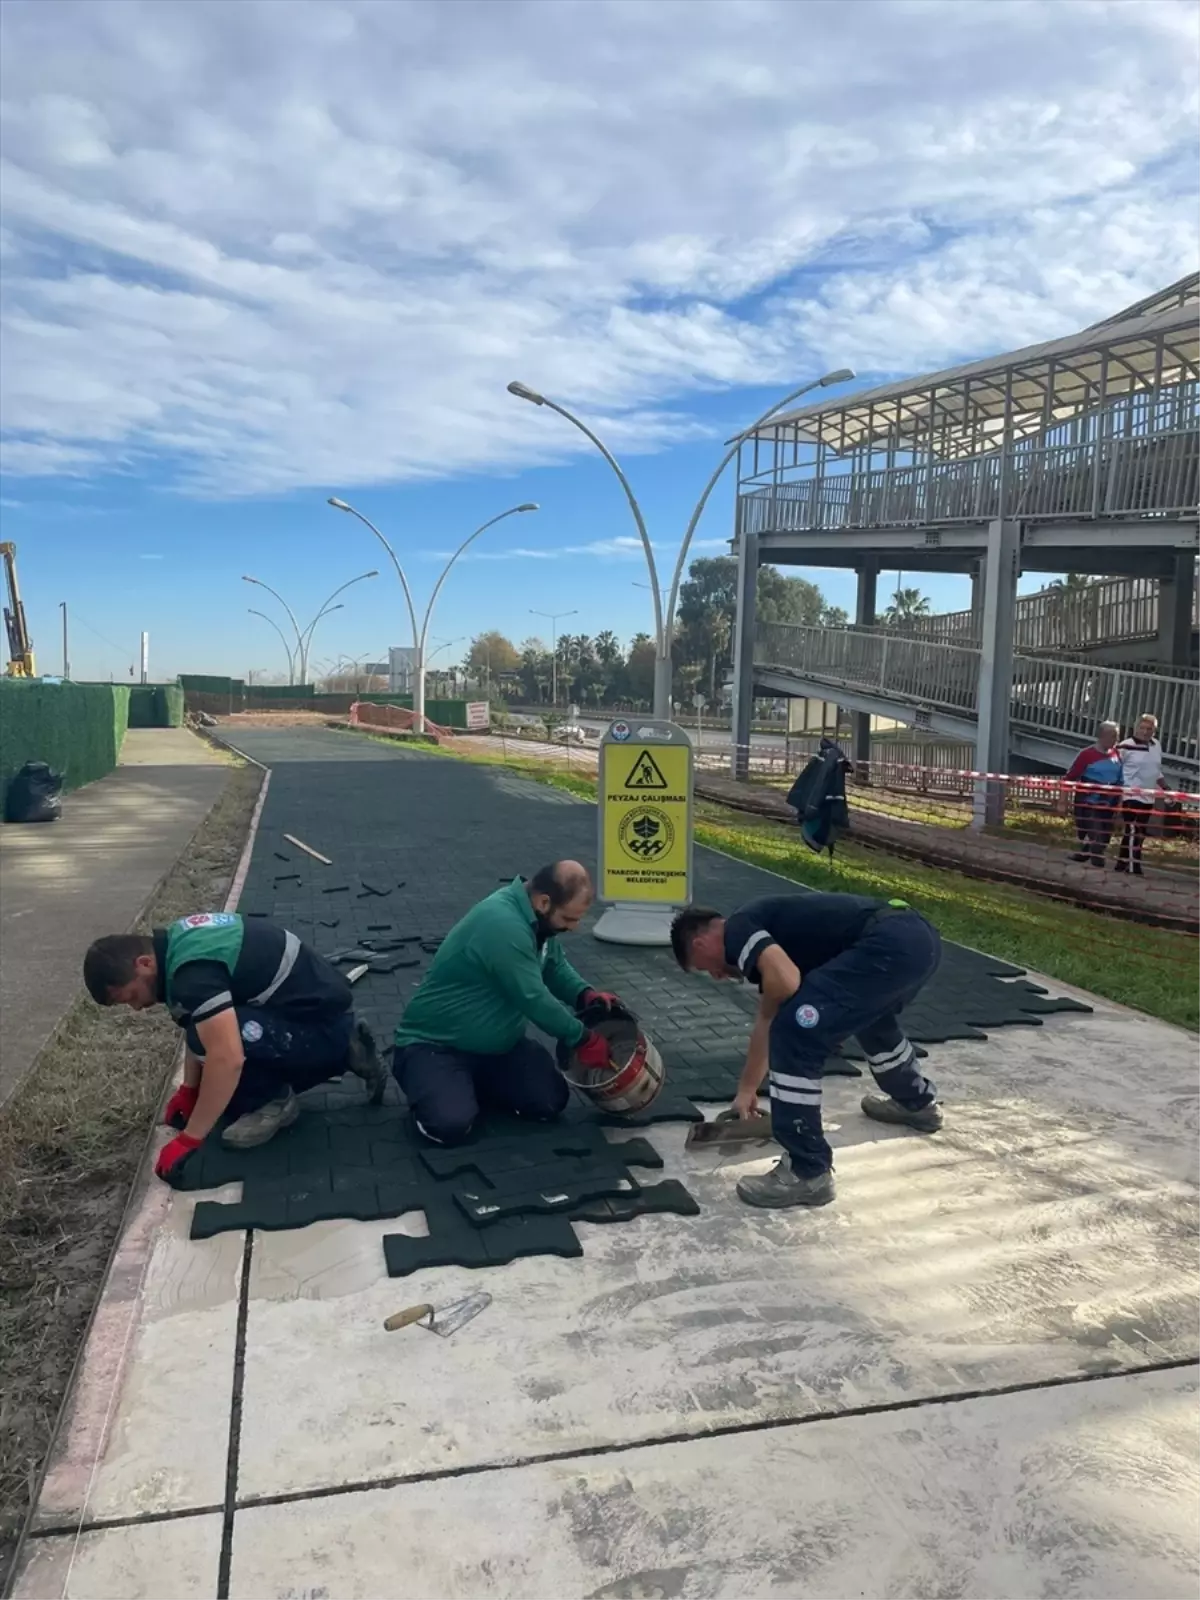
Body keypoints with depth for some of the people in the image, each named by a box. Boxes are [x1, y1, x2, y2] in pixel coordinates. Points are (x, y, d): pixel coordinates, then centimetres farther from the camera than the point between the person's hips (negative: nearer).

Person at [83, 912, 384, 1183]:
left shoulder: (191, 968, -25)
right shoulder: (178, 942, 5)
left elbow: (226, 1059, -33)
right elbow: (202, 1028, 18)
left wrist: (188, 1140, -24)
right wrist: (188, 1090, 17)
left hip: (325, 1028, -10)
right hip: (322, 1008, 10)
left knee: (220, 1039, -26)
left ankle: (273, 1102, -1)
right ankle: (343, 1052, 16)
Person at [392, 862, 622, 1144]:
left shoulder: (536, 917, -3)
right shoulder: (503, 925, -33)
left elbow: (555, 967, 14)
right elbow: (534, 999, -30)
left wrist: (585, 994, -7)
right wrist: (583, 1039, -16)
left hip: (497, 1044, 8)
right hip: (435, 1044, -8)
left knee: (551, 1102, -6)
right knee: (451, 1125, -30)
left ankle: (472, 1084, 16)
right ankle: (433, 1088, 6)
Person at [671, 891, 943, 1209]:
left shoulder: (737, 930, 1)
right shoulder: (763, 927, 28)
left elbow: (786, 981, -19)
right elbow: (769, 1023, 38)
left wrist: (769, 1008, 6)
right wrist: (747, 1090, 48)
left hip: (890, 946, -11)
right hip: (920, 937, 11)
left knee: (796, 1034, -7)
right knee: (870, 1013, 39)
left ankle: (809, 1174, 4)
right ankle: (918, 1103, 61)